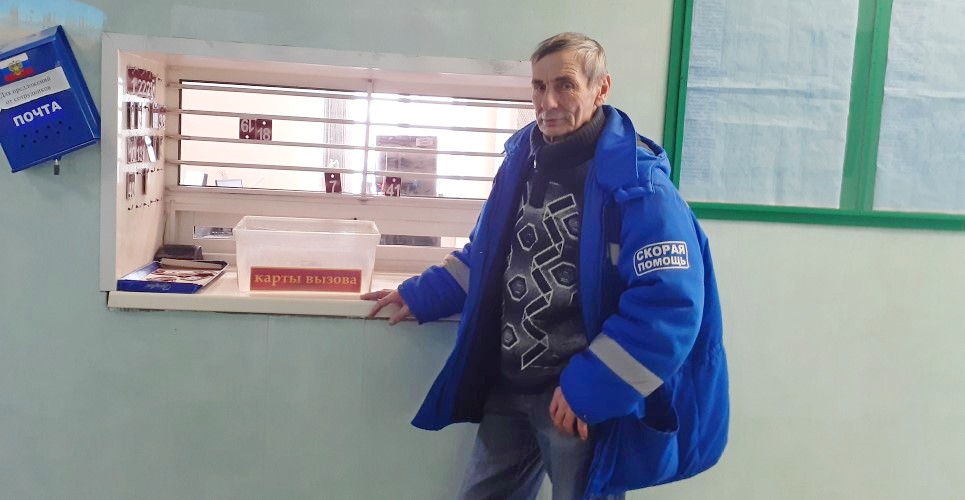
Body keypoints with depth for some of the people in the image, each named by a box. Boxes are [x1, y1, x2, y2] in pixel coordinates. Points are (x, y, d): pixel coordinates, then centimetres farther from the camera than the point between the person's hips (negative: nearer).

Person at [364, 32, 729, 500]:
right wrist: (418, 295, 15)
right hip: (507, 391, 7)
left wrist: (589, 389, -23)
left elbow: (671, 305, -23)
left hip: (584, 400, -6)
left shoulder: (636, 182, -16)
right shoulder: (521, 161, 6)